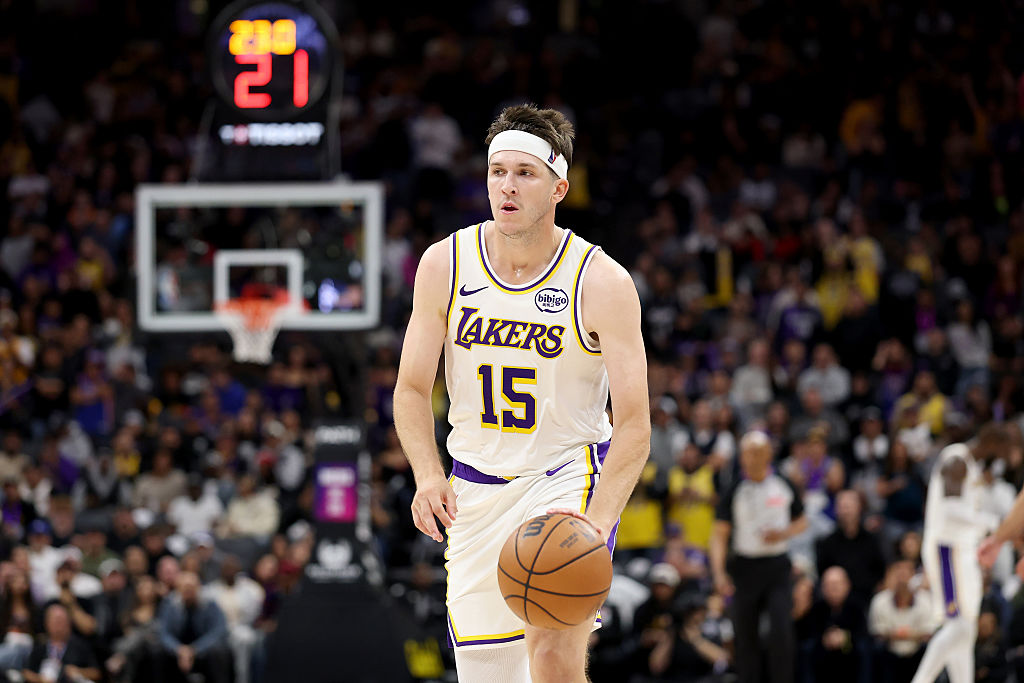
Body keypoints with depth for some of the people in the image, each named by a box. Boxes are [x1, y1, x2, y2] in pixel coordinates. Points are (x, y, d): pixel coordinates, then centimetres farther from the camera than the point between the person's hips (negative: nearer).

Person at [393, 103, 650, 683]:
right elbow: (412, 388, 2)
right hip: (476, 487, 4)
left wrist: (596, 523, -31)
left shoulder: (604, 283, -15)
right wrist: (428, 476, -17)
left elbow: (634, 428, -16)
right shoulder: (445, 264, -6)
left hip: (571, 478, -4)